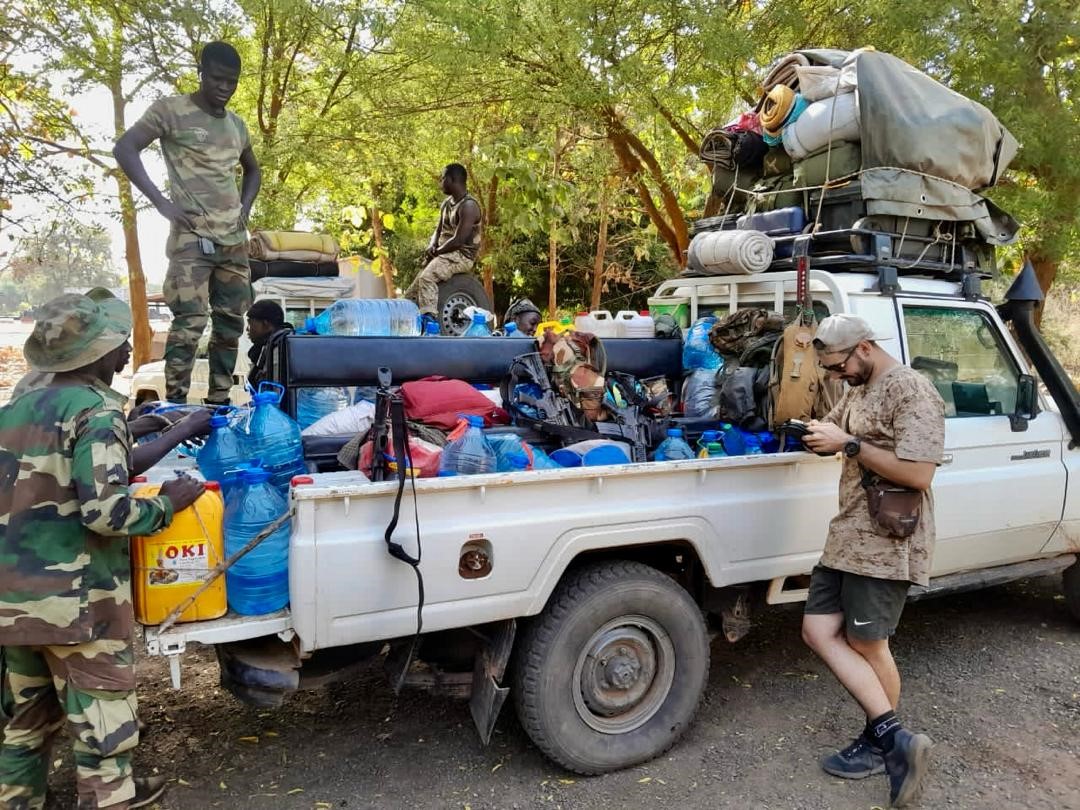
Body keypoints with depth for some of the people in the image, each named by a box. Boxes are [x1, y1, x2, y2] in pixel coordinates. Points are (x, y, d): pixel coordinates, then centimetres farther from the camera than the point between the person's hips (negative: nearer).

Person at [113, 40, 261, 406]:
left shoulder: (236, 124, 16)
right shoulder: (171, 110, -1)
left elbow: (253, 170, 31)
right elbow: (124, 148, -6)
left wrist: (245, 208, 13)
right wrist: (161, 202, -14)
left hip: (234, 239, 6)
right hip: (191, 236, -6)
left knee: (230, 322, 5)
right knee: (189, 322, -14)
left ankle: (219, 402, 12)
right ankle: (175, 405, -9)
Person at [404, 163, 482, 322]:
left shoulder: (468, 206, -16)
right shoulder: (447, 203, 13)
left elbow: (458, 240, -22)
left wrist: (436, 251, -11)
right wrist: (432, 246, -3)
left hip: (462, 255, -10)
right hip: (445, 253, 10)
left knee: (427, 277, -34)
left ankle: (429, 317, -42)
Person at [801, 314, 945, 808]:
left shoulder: (912, 392, -15)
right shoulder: (856, 391, 14)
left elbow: (918, 474, -23)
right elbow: (833, 434, 25)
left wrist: (849, 444, -21)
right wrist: (816, 435, 5)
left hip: (887, 543, -9)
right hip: (846, 536, 9)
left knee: (866, 644, 3)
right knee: (819, 631, 3)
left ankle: (877, 743, 22)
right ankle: (895, 738, 8)